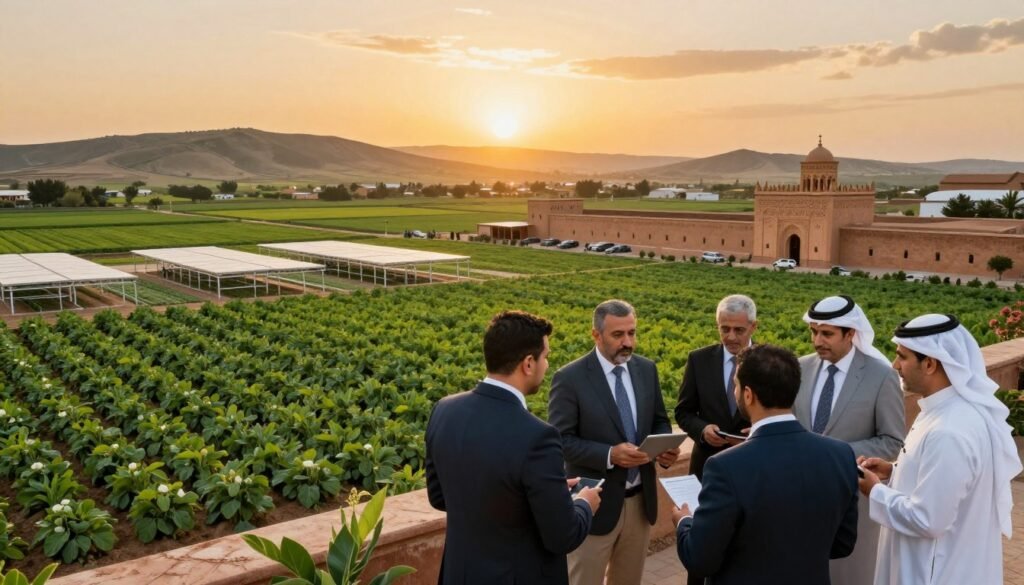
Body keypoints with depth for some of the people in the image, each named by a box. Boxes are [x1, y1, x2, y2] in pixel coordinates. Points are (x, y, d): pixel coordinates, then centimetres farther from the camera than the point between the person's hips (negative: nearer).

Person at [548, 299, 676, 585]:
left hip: (641, 500, 5)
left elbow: (659, 420, 12)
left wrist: (666, 446, -10)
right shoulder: (569, 378, -15)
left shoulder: (646, 369, 3)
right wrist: (609, 455, -28)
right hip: (596, 503, -5)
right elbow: (561, 441, -15)